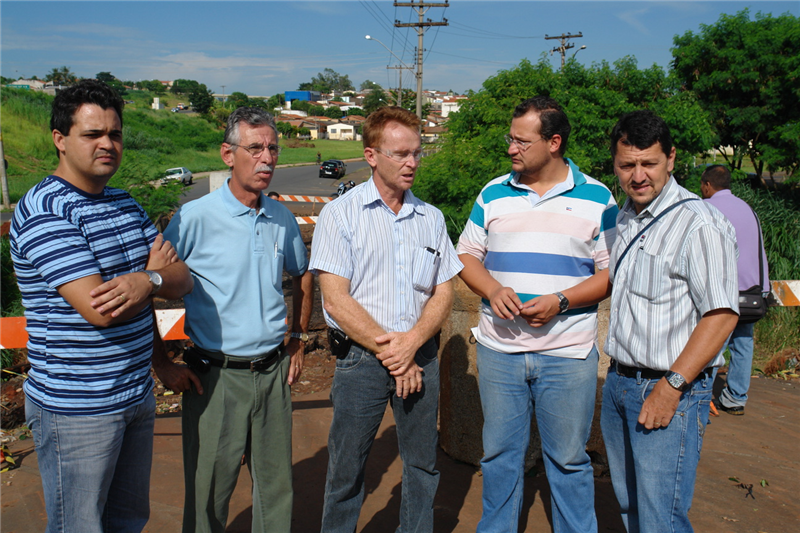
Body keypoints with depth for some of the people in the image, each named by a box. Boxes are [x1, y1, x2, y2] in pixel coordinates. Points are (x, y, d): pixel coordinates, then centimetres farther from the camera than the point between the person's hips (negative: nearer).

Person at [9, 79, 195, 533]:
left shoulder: (127, 204, 9)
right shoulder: (43, 211, -17)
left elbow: (182, 281, 3)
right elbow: (100, 310, -26)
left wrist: (146, 281, -17)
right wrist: (153, 271, -9)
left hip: (136, 394, 8)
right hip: (75, 408, -7)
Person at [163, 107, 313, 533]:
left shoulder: (283, 219, 5)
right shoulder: (195, 218, -11)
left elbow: (301, 276, 21)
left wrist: (298, 340, 17)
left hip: (273, 370, 4)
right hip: (217, 374, -4)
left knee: (276, 483, 15)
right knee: (209, 491, 7)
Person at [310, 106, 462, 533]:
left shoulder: (431, 218, 8)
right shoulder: (340, 214, -4)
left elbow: (443, 293, 7)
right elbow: (336, 300, -10)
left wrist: (412, 342, -10)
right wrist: (388, 352, -11)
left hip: (420, 356, 4)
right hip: (361, 358, -3)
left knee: (423, 464, 14)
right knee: (346, 468, 7)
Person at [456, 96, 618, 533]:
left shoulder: (597, 198, 0)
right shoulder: (493, 194, 6)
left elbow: (612, 272, -1)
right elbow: (467, 254, 10)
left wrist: (560, 301, -16)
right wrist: (493, 290, -10)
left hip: (568, 353, -2)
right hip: (498, 348, 2)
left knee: (568, 459, 9)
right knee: (499, 454, 14)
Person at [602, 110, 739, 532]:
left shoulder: (698, 223, -15)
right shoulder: (624, 218, 11)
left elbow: (721, 314, -19)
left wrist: (671, 386, -21)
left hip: (670, 390, -8)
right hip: (618, 382, 8)